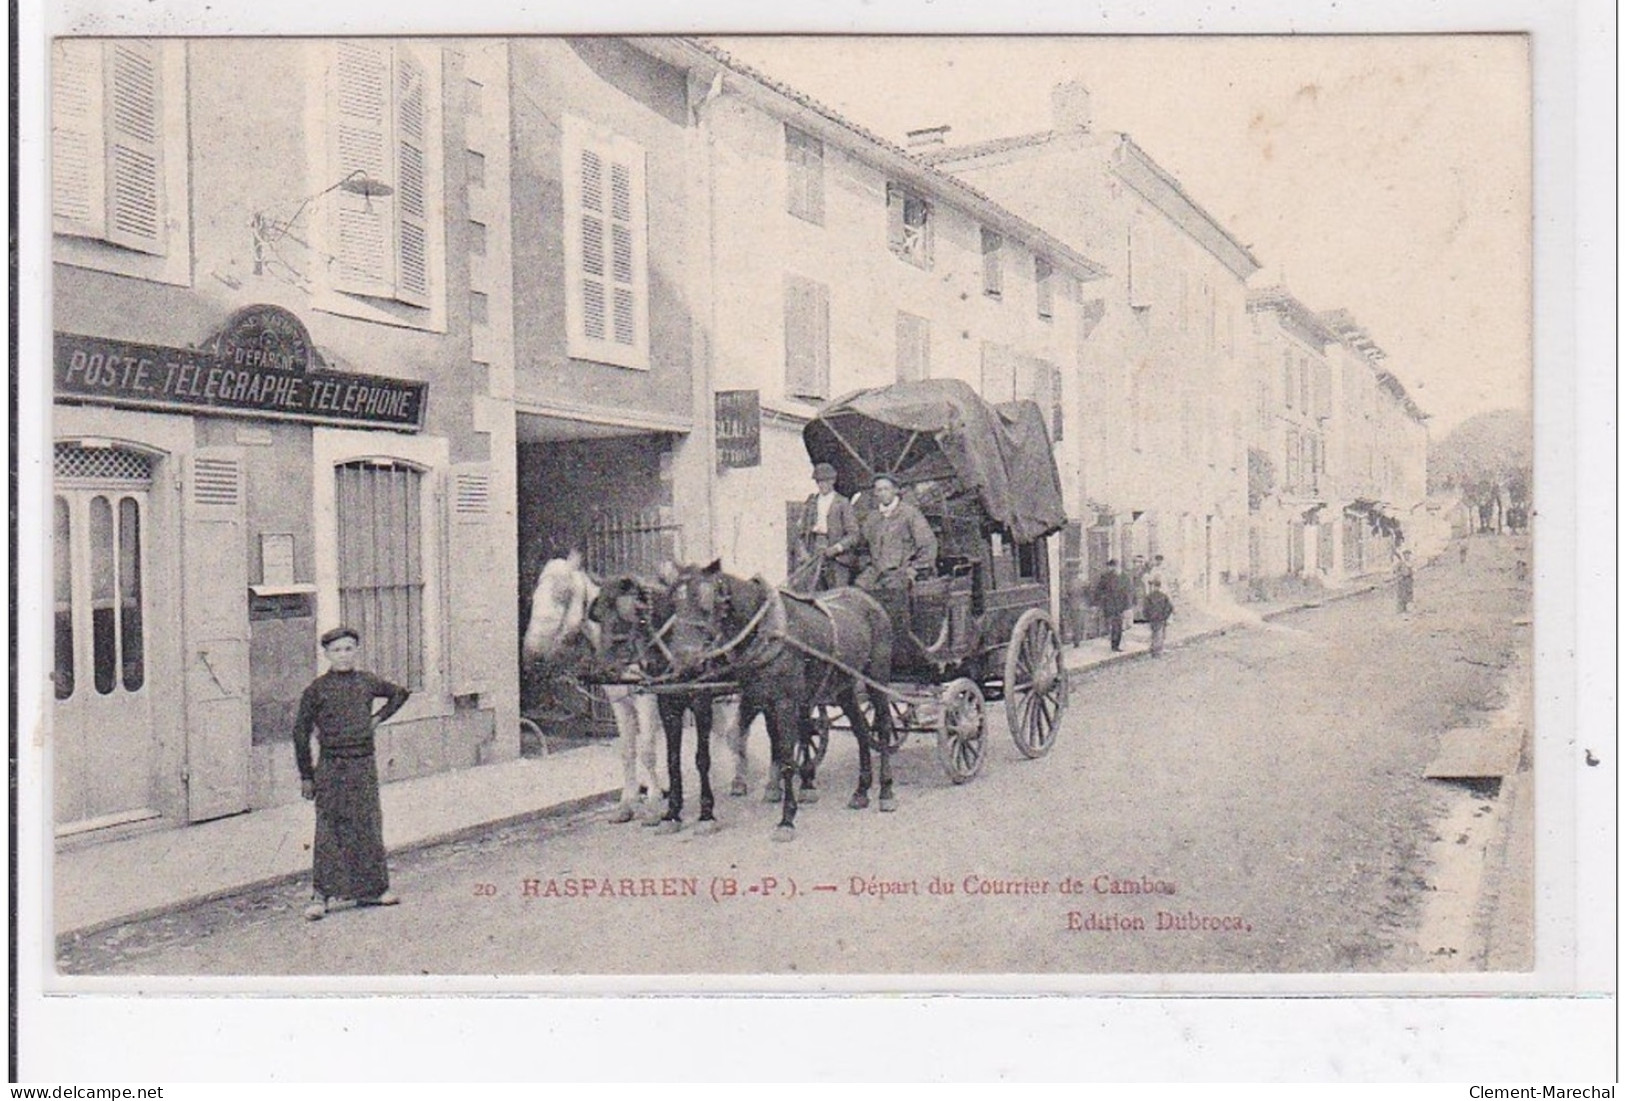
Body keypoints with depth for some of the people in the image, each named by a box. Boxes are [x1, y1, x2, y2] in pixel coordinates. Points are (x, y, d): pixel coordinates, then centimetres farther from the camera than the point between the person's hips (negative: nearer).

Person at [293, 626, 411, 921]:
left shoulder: (367, 682, 6)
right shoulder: (317, 689, -4)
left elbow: (400, 694, 25)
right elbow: (301, 732, 0)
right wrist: (306, 775, 0)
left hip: (364, 764, 3)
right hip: (331, 766, -3)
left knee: (368, 826, 8)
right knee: (329, 831, -3)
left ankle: (372, 889, 17)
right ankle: (320, 895, 3)